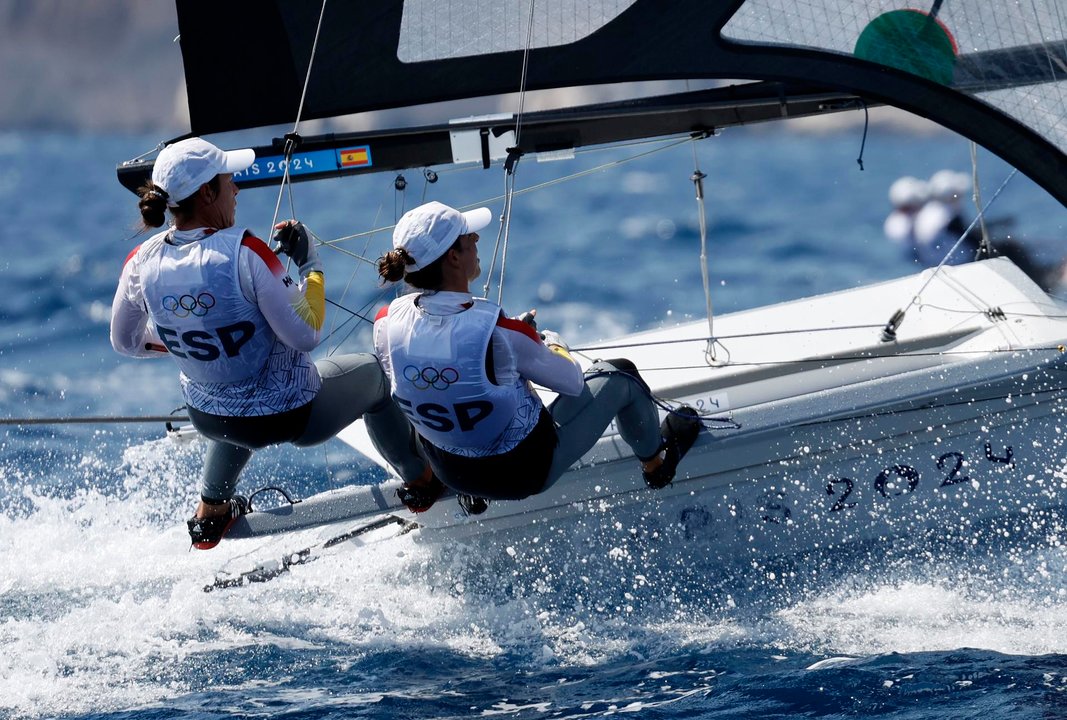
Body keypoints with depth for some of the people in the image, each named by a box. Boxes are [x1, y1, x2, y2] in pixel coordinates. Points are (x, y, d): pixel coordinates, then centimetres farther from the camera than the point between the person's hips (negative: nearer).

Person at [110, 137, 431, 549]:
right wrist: (310, 265, -12)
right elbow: (306, 336, -25)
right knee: (370, 371, 26)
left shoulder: (142, 263, -15)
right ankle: (421, 479, 47)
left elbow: (125, 342, 3)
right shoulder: (244, 253, -31)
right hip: (291, 418, -5)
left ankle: (210, 514, 47)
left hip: (208, 418, 5)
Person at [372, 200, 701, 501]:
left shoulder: (386, 322, -20)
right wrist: (554, 343, 10)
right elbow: (572, 381, -15)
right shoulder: (499, 331, -33)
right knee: (619, 375, 16)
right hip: (527, 473, -5)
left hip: (447, 472, 5)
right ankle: (656, 461, 46)